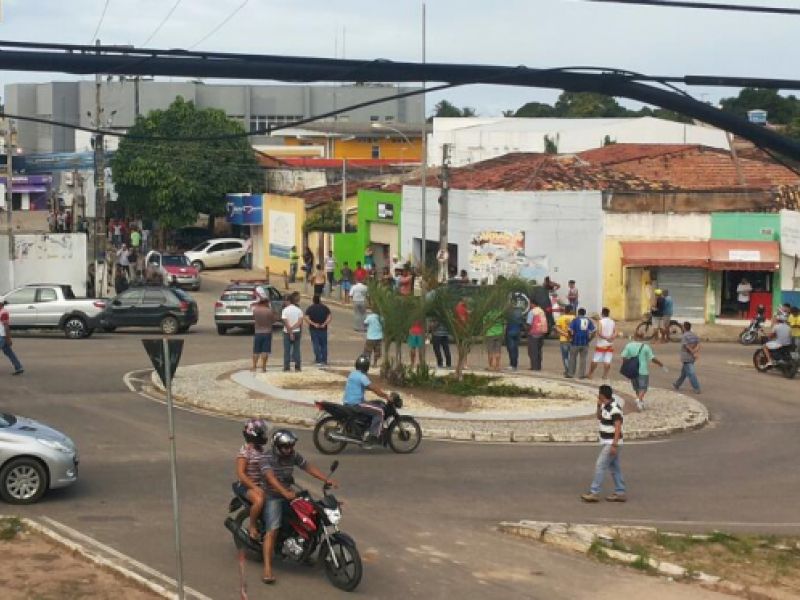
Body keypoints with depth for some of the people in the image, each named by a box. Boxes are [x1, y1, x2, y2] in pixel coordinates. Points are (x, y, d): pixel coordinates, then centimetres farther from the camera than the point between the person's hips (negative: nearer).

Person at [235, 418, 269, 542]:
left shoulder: (261, 449, 11)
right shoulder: (245, 451, -14)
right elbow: (240, 474, -19)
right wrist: (255, 488, -27)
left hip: (261, 484, 8)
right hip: (246, 485, -8)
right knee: (259, 500, -35)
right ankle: (252, 526, -12)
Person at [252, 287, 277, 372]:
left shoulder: (255, 310, -8)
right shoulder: (269, 311, -12)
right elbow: (275, 318, -1)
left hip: (258, 332, 1)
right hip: (267, 332, -1)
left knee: (256, 351, 10)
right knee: (265, 351, 1)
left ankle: (254, 367, 12)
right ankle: (263, 368, 1)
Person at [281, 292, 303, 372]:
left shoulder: (285, 310, -8)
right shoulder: (298, 310, -1)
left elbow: (286, 322, -14)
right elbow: (300, 322, -8)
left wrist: (290, 331, -13)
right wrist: (293, 328, -7)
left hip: (287, 332, -2)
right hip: (297, 332, 2)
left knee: (287, 350, 3)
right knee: (296, 349, 7)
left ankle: (286, 367, 1)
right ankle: (297, 367, 5)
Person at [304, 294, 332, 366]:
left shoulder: (310, 308, 1)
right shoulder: (325, 308, 4)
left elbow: (306, 318, -13)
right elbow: (330, 316, -9)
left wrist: (313, 324, -15)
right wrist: (324, 324, -13)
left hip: (313, 329, -1)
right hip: (323, 329, 1)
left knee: (316, 344, 2)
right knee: (324, 345, 10)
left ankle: (318, 360, -3)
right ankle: (324, 361, 10)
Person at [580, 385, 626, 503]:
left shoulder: (614, 408, -20)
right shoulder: (605, 406, 9)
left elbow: (618, 428, -23)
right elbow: (599, 417, 26)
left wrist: (614, 445, -26)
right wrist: (599, 406, 8)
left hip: (611, 443, -10)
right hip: (607, 442, 10)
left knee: (600, 466, -9)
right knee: (614, 468, 11)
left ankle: (594, 492, -7)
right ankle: (620, 493, 15)